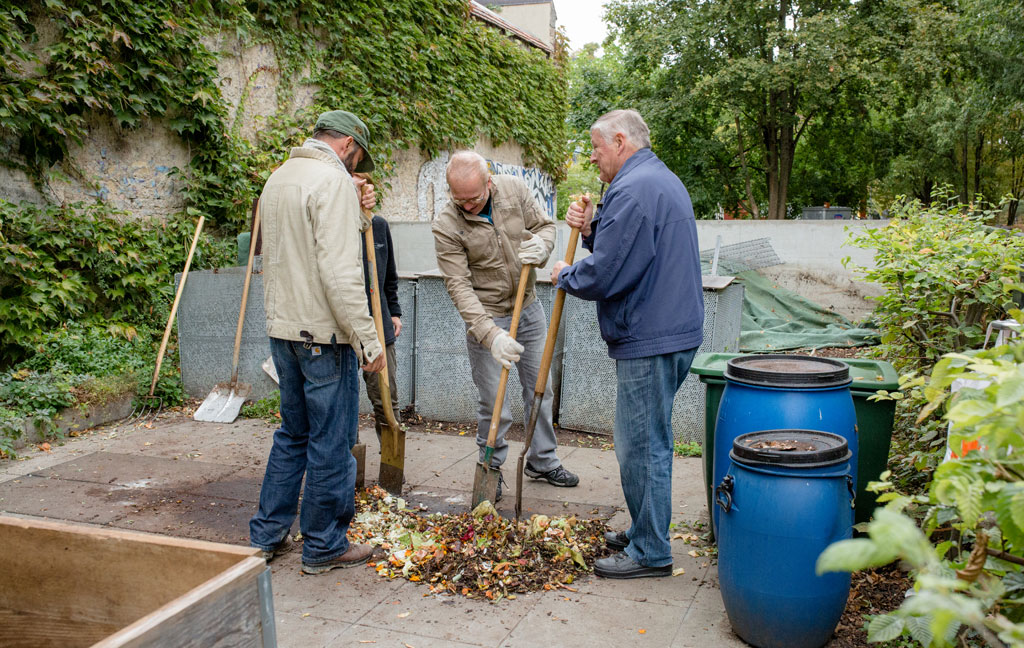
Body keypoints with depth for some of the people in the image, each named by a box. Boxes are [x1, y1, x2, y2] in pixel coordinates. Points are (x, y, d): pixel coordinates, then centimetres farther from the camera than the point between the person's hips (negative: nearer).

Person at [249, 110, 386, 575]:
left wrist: (357, 211, 10)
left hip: (283, 328, 9)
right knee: (331, 441, 3)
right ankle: (324, 547, 14)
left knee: (293, 433, 19)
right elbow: (340, 270, -22)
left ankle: (266, 535, 27)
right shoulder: (334, 180, -13)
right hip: (324, 332, -9)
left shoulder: (279, 177, 16)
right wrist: (367, 339, -19)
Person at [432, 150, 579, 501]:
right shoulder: (446, 226, -20)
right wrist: (491, 334, -32)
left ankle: (543, 462, 33)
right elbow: (459, 286, -23)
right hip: (487, 318, -4)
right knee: (493, 404, 0)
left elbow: (544, 224, 5)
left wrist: (540, 245, -20)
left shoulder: (513, 189, -9)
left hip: (529, 309, 5)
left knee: (540, 388, 15)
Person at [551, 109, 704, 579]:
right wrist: (590, 228, 6)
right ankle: (644, 532, 31)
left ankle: (649, 553, 9)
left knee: (641, 445, -2)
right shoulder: (663, 181, 18)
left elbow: (604, 274, -22)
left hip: (648, 342, -11)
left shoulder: (632, 190, -18)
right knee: (647, 440, 18)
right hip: (672, 332, 11)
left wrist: (565, 276, -3)